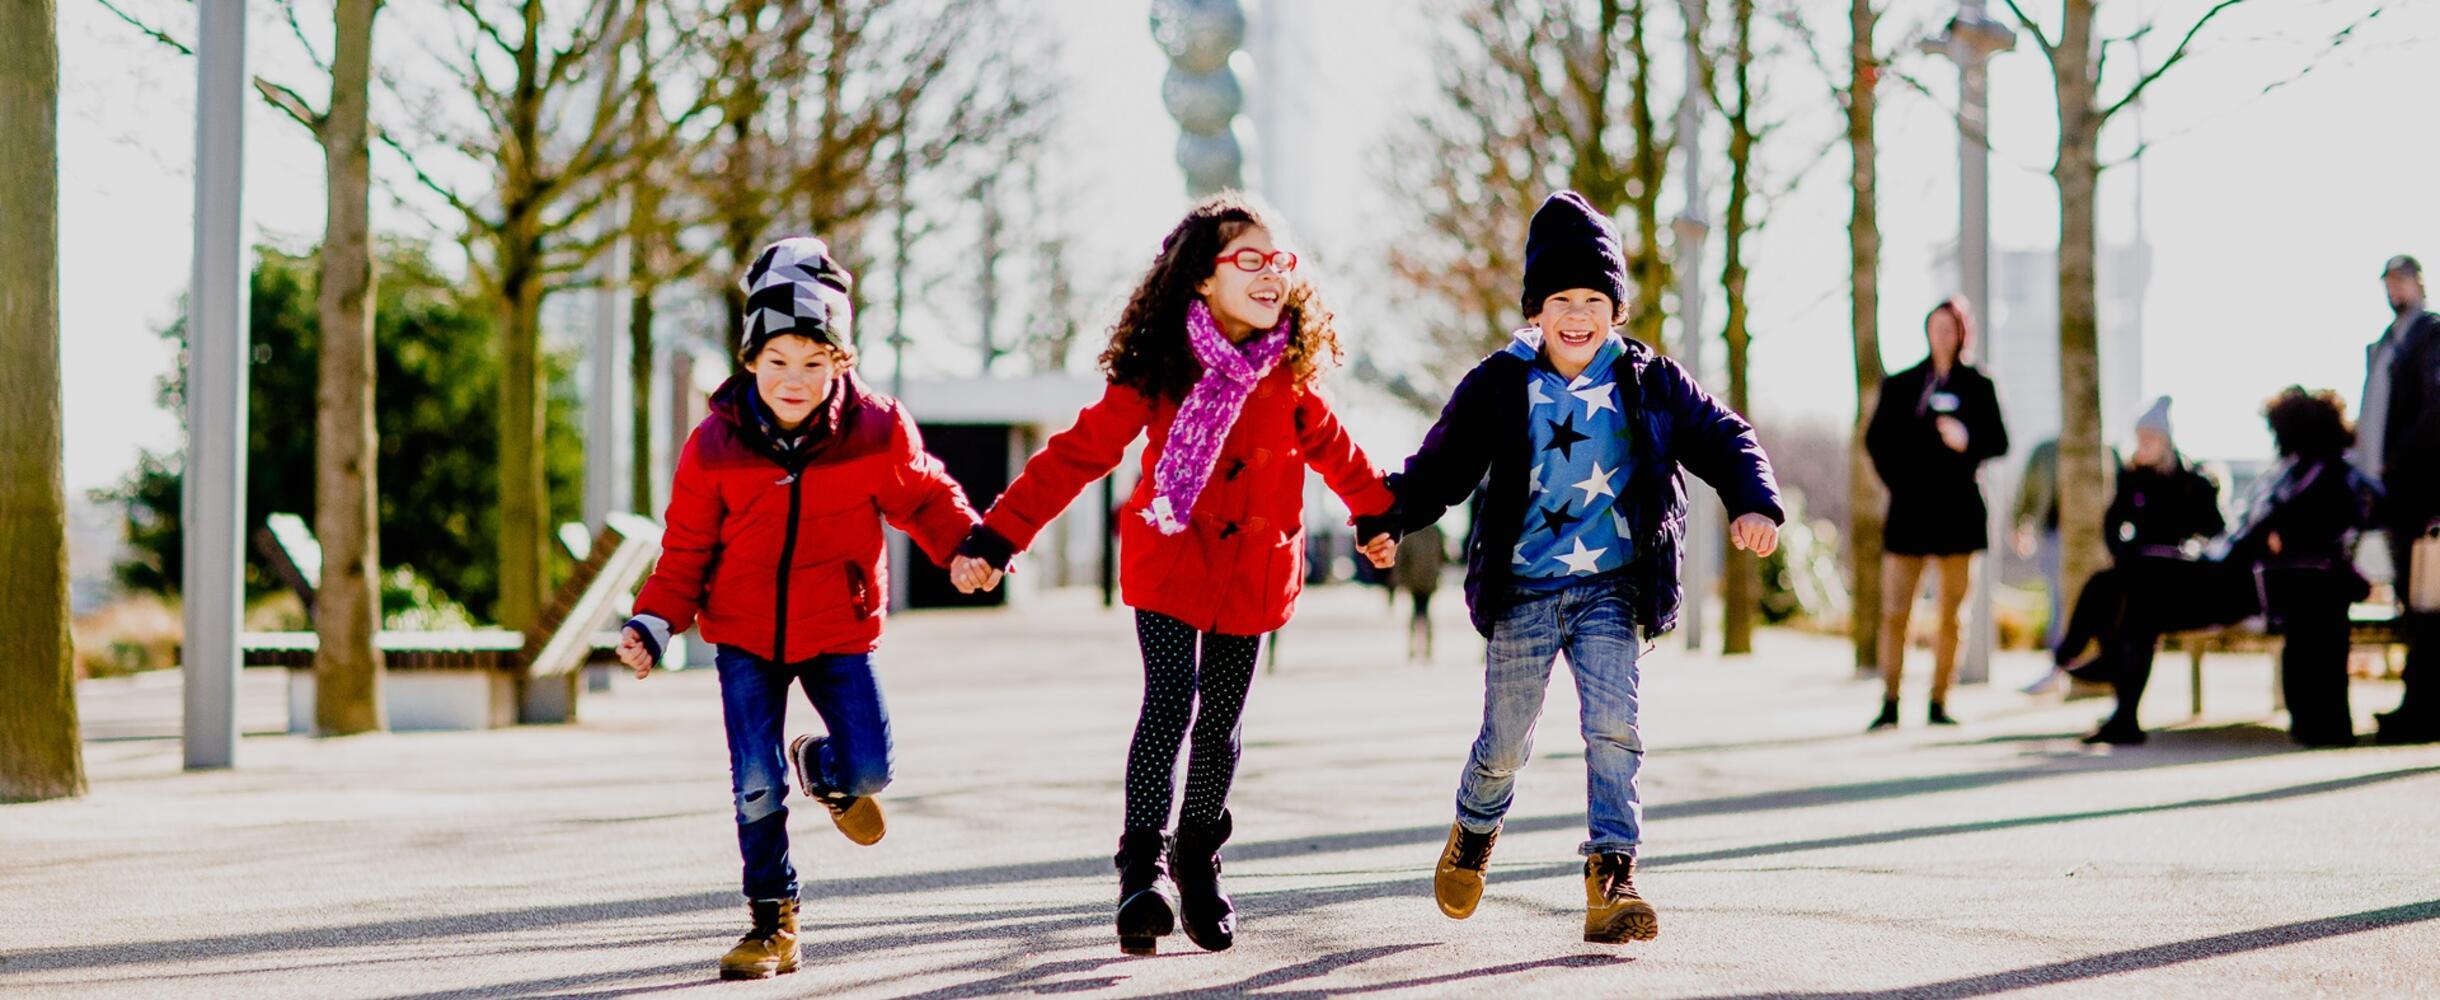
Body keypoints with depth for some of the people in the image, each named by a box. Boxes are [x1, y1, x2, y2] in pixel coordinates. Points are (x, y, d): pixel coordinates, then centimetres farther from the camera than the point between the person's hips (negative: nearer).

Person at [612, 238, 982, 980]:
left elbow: (922, 496, 6)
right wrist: (653, 622, -10)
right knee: (756, 786, -5)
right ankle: (772, 920, 13)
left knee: (870, 769, -10)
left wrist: (964, 543, -13)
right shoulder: (714, 445, -9)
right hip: (745, 636, 0)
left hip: (839, 630, 0)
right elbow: (687, 549, 1)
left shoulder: (877, 430, -10)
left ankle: (826, 769, 29)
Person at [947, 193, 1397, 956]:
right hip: (1169, 559, -3)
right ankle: (1142, 864, -13)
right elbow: (1079, 453, -13)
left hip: (1253, 566, 3)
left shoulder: (1289, 370, -2)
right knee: (1169, 702, -18)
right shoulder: (1158, 370, -13)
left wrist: (1378, 514, 30)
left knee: (1220, 723, 8)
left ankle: (1198, 860, 28)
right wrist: (994, 540, -18)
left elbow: (1326, 444, 17)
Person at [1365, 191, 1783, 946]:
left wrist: (1753, 504, -11)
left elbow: (1723, 439, 6)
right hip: (1522, 592, 0)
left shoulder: (1648, 384, 1)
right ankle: (1474, 833, 40)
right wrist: (1387, 516, -16)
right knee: (1505, 743, 9)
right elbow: (1441, 469, 0)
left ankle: (1611, 878, -12)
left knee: (1613, 728, -14)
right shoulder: (1498, 386, -2)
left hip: (1609, 589, 0)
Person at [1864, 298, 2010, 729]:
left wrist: (1968, 441, -16)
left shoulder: (1976, 386, 8)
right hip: (1908, 511, 0)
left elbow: (1999, 441, 4)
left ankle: (1939, 705, 8)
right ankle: (1889, 705, -3)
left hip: (1958, 510, 0)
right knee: (1894, 613, -7)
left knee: (1950, 614, 2)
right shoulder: (1900, 385, 10)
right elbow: (1876, 439, 12)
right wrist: (1897, 481, 0)